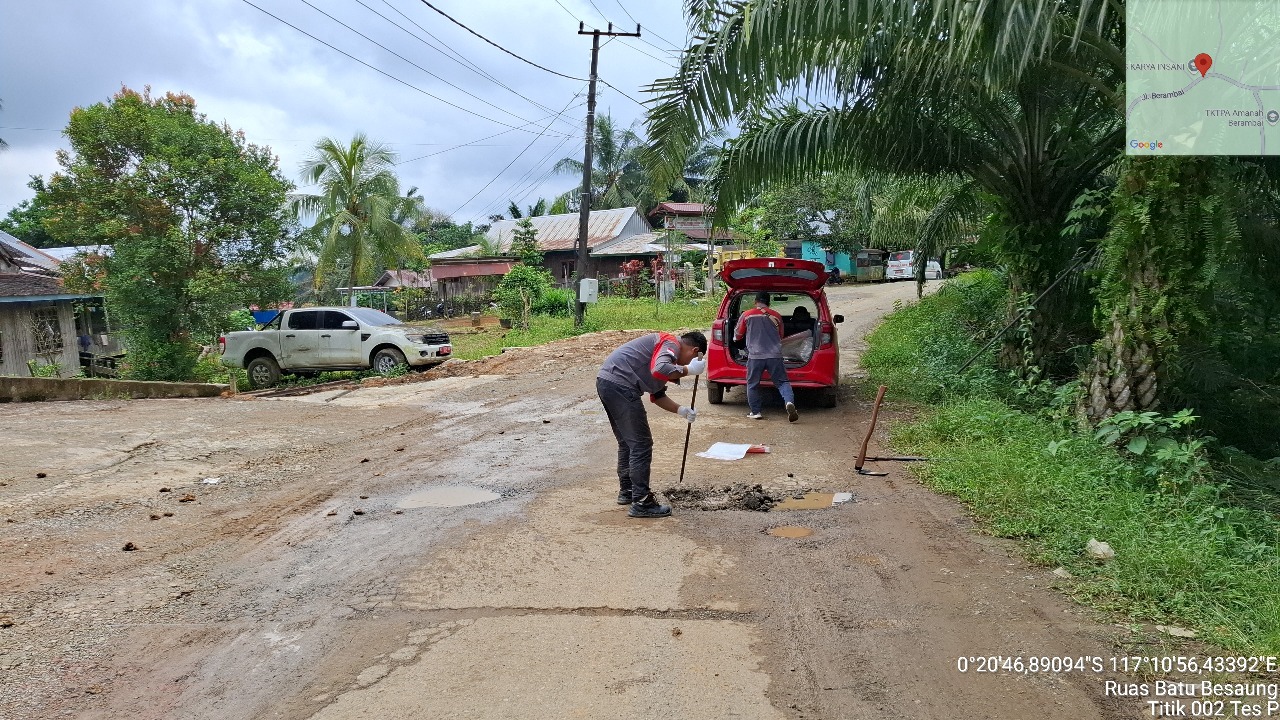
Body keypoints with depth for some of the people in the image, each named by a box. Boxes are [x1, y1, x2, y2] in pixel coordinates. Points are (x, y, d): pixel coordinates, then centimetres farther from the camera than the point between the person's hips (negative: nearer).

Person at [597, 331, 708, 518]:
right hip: (619, 385, -10)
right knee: (641, 445, -3)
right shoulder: (672, 344, -4)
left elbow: (657, 395, 29)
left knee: (626, 443, 22)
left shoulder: (666, 345, 26)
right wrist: (688, 370, -14)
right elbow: (659, 370, -27)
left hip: (606, 381, 10)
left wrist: (681, 410, 21)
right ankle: (641, 503, 1)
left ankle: (626, 491, 33)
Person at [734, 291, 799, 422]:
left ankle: (755, 412, 12)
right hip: (775, 356, 2)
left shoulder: (747, 315, 4)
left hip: (755, 356, -2)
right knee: (782, 382, 7)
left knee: (753, 384, 11)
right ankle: (790, 402, -17)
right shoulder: (776, 316, 11)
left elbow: (738, 335, 13)